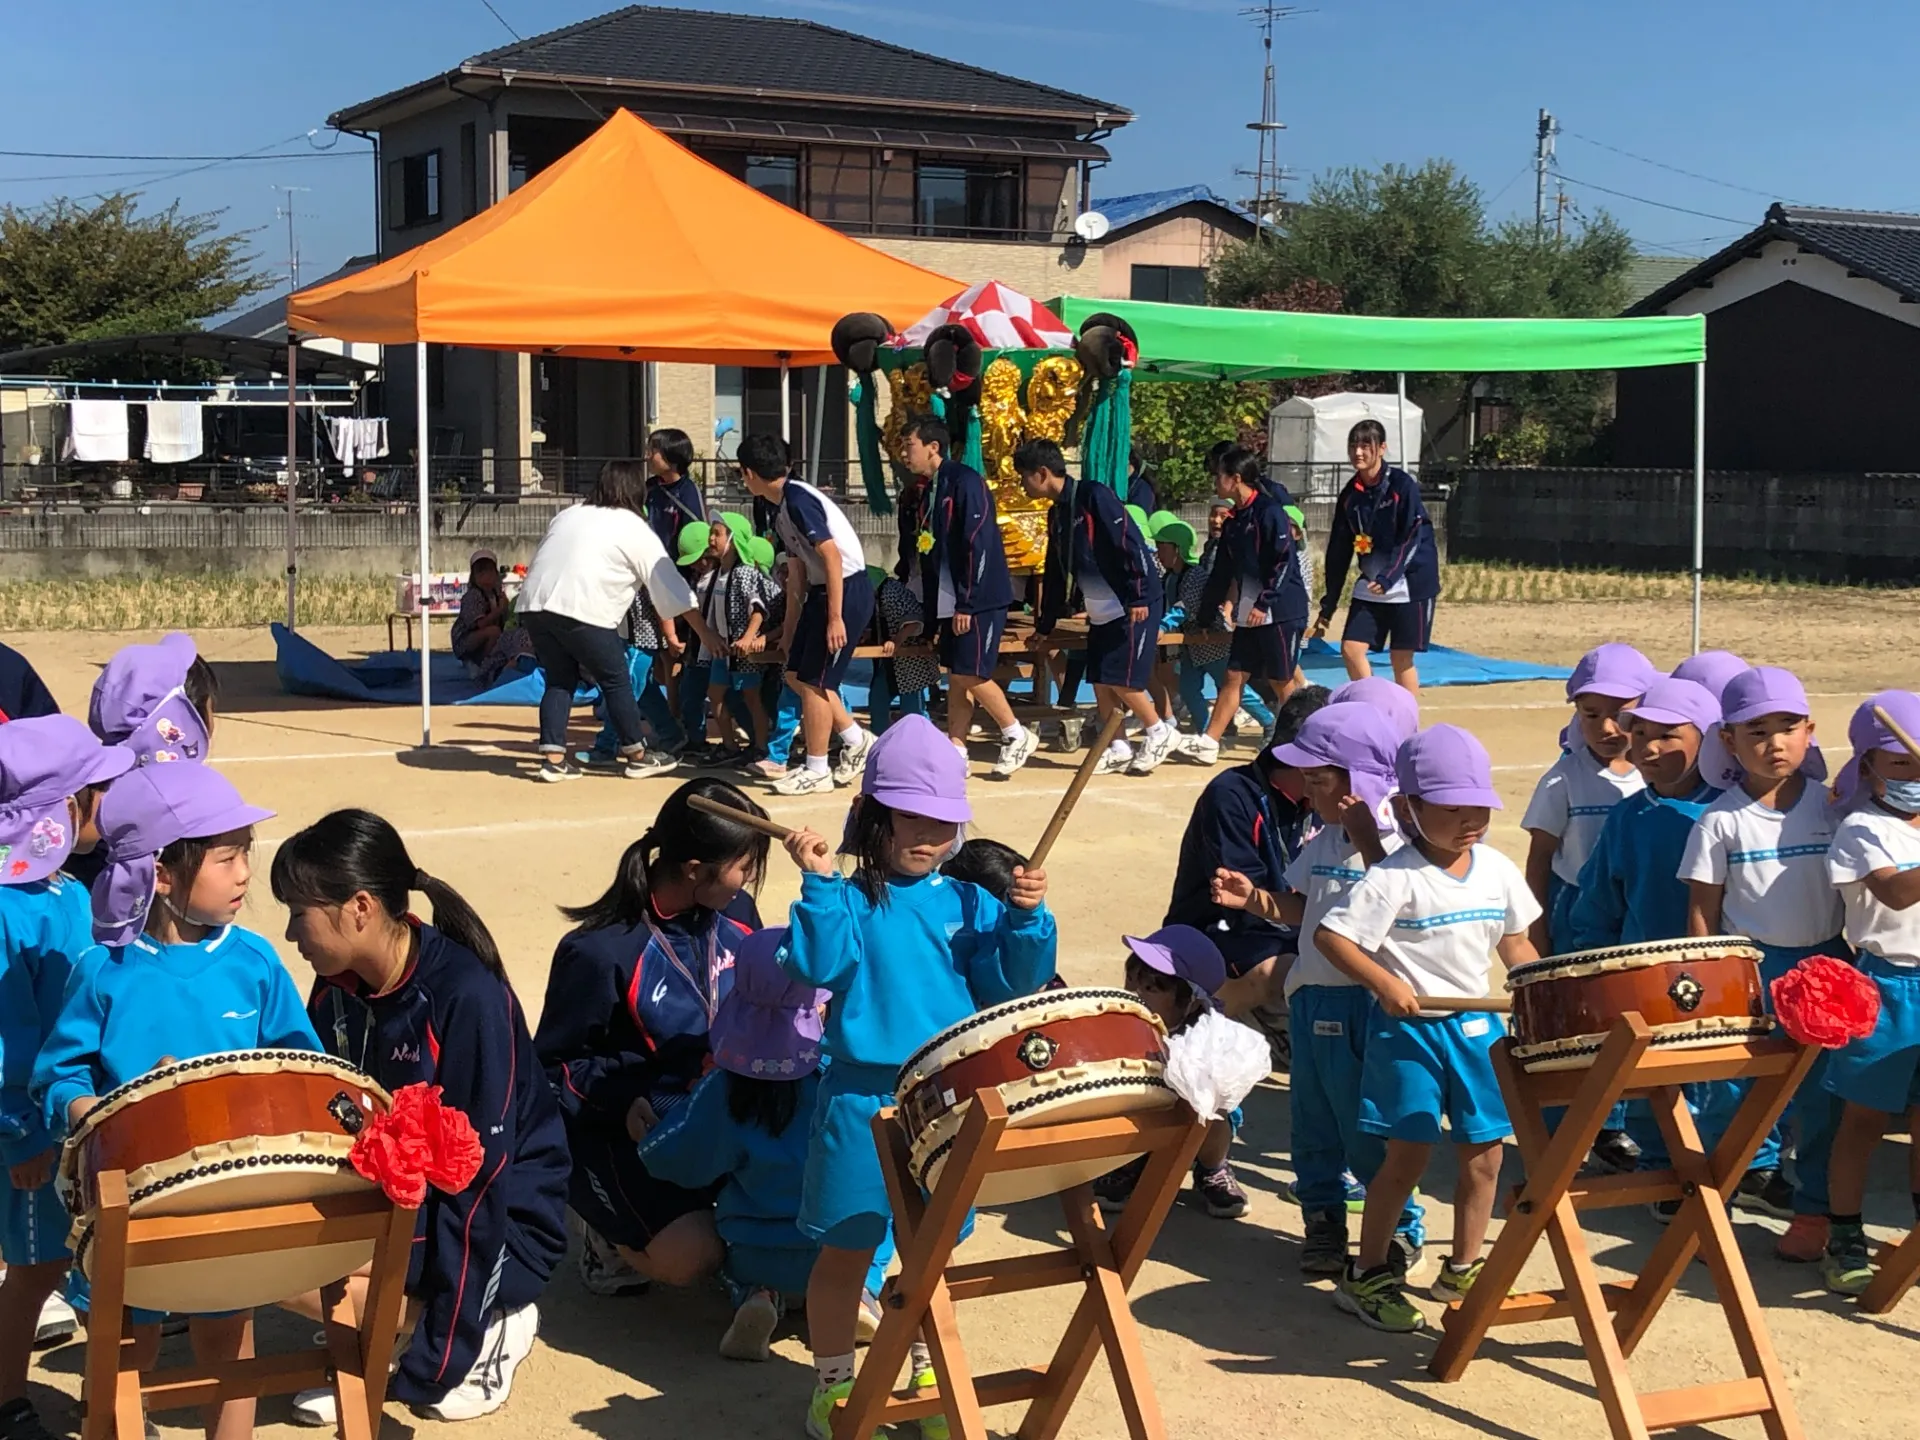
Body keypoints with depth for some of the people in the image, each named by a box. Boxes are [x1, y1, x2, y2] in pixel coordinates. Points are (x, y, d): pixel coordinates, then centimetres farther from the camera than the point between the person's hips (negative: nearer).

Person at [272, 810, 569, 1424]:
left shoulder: (466, 998, -24)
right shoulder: (336, 988, -2)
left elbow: (478, 1177, -23)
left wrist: (434, 1366, -21)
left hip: (496, 1222, -7)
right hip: (387, 1195, 7)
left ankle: (488, 1325, -5)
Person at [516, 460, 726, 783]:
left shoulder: (568, 515, 25)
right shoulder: (635, 530, 9)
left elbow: (545, 560, 20)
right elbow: (670, 586, 10)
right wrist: (704, 633, 15)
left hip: (533, 604, 6)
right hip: (581, 611, -6)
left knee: (560, 678, 17)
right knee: (616, 680, 8)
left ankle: (553, 757, 10)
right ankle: (637, 756, 16)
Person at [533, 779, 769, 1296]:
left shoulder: (734, 915, -1)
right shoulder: (599, 953, -18)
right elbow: (553, 1067, -9)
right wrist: (626, 1105, -23)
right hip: (624, 1128, -6)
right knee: (690, 1258, -26)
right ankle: (615, 1237, 7)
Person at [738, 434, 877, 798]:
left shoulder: (798, 500, -17)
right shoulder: (784, 509, 14)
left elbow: (832, 556, -22)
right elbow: (797, 575, 19)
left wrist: (835, 617, -24)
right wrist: (790, 631, 22)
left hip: (847, 591, -10)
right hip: (823, 590, 10)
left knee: (813, 681, -4)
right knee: (796, 675, 12)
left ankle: (816, 771, 7)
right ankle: (857, 740, 21)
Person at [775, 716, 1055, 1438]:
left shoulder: (968, 906, 4)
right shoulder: (847, 902, -6)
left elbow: (1012, 984, -2)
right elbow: (819, 965, -21)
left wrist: (1027, 919, -17)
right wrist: (819, 884, -27)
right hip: (862, 1102, -3)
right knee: (845, 1251, 8)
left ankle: (929, 1375, 34)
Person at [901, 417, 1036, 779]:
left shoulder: (964, 482, -14)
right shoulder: (933, 489, 14)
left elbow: (979, 546, -20)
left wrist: (966, 604, -21)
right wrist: (929, 608, 17)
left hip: (979, 600, -9)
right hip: (952, 602, 9)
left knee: (970, 674, -9)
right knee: (955, 676, 8)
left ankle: (1017, 737, 6)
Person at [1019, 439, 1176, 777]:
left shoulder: (1093, 497, -15)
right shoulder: (1057, 513, 12)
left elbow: (1130, 544, -20)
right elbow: (1055, 575, 21)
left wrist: (1138, 597, -23)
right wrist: (1045, 626, 25)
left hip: (1134, 606, -9)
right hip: (1101, 612, 9)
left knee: (1121, 680, -9)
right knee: (1099, 681, 5)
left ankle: (1159, 733, 9)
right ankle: (1116, 749, 15)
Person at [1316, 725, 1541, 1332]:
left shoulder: (1497, 870, 6)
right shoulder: (1394, 878, -14)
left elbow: (1515, 942, 17)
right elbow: (1331, 935, -16)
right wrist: (1385, 982, -25)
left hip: (1477, 1025, 6)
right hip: (1409, 1027, -6)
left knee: (1484, 1151, 10)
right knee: (1408, 1152, -4)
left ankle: (1463, 1269, 28)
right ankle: (1366, 1276, 10)